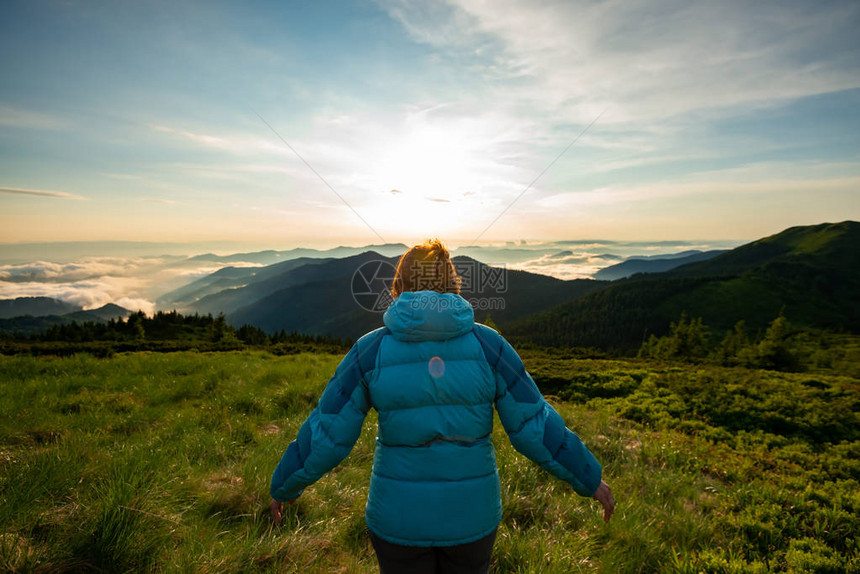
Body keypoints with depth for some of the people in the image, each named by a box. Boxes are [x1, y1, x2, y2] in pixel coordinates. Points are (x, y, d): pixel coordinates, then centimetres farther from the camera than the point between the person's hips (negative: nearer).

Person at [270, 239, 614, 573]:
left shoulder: (372, 350, -13)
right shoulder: (486, 344, -12)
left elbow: (325, 435, -8)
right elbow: (535, 426, -9)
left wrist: (285, 486, 10)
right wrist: (588, 479, 6)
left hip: (400, 515, 0)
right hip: (470, 512, 1)